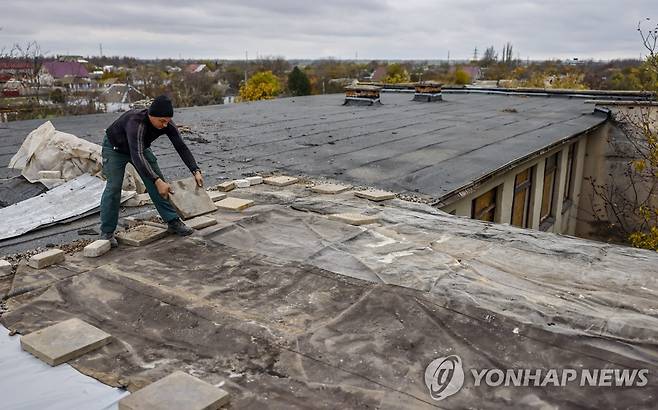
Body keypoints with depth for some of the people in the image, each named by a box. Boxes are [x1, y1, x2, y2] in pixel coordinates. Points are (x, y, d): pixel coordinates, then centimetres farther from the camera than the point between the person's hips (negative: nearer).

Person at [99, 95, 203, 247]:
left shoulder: (167, 124, -24)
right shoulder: (136, 122, -43)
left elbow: (181, 147, -18)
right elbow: (137, 156, -51)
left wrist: (196, 171, -29)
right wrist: (157, 181, -59)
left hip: (139, 147, 6)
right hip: (115, 148, -6)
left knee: (157, 182, -2)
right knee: (113, 187, -14)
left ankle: (173, 222, 4)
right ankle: (106, 232, -3)